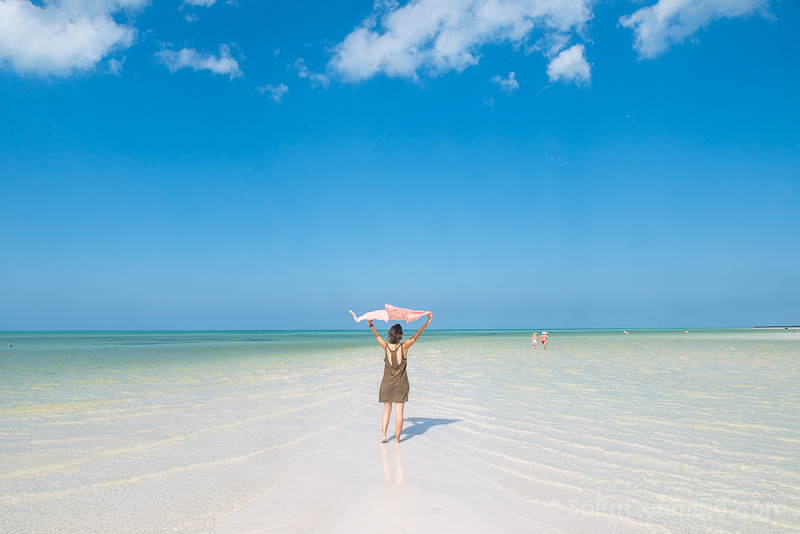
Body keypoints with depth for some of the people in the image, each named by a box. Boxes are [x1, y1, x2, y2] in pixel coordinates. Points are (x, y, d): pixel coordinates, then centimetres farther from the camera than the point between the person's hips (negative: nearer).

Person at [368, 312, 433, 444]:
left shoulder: (386, 347, -8)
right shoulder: (404, 347, -13)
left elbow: (377, 336, 11)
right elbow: (418, 334, -6)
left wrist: (370, 325, 29)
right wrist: (428, 321, 2)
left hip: (387, 383, 2)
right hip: (401, 384, -2)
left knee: (386, 410, 13)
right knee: (399, 411, 3)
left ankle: (383, 435, 5)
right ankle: (397, 438, 7)